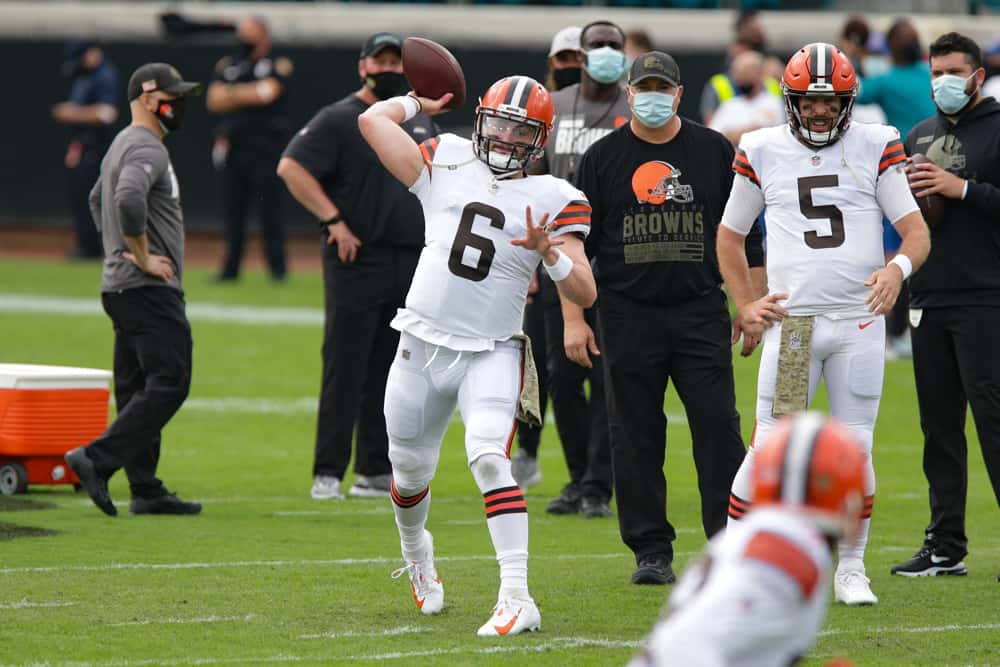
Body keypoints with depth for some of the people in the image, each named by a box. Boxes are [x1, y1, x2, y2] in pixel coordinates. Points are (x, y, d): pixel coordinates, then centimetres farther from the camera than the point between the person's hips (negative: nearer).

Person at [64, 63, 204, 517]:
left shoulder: (122, 146, 19)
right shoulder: (147, 149, -14)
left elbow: (98, 201, 34)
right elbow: (129, 199, -33)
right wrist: (142, 256, -21)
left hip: (121, 288, 11)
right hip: (149, 290, -11)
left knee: (136, 390, 8)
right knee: (167, 383, -13)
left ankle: (146, 491, 9)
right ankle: (97, 460, -18)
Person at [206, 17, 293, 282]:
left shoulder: (278, 66, 2)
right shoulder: (227, 66, 15)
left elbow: (268, 92, -15)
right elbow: (214, 101, 2)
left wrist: (232, 93, -5)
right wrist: (250, 95, -9)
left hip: (264, 149, -4)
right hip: (231, 148, 4)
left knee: (269, 208, -7)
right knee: (232, 209, 5)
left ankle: (277, 267, -1)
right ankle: (230, 268, 11)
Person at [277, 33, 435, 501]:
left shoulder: (420, 123, 16)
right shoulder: (337, 120, -5)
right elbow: (291, 167, -15)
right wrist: (333, 220, -19)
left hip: (411, 264, 6)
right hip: (356, 259, -6)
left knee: (391, 374, 8)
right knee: (345, 370, -7)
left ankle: (376, 471, 14)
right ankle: (327, 474, -6)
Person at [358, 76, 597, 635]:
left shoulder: (553, 200, -1)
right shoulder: (447, 165, 5)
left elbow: (585, 294, -5)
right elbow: (373, 119, 6)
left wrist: (548, 252, -21)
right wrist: (420, 102, 20)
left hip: (491, 353, -3)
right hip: (423, 346, 3)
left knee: (489, 458, -25)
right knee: (411, 472, 15)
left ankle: (517, 599, -28)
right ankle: (416, 553, 49)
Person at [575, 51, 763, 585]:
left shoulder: (713, 151, 7)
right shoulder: (603, 158, 5)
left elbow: (745, 236, 10)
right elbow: (577, 243, 6)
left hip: (701, 312, 0)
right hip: (628, 315, 0)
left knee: (718, 427, -6)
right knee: (636, 436, 2)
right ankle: (651, 551, 9)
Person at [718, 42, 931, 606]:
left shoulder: (875, 148, 2)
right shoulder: (762, 153, 5)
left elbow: (917, 231, 1)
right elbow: (730, 237, 17)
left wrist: (900, 266, -22)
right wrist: (746, 305, 5)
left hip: (860, 321, 0)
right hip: (792, 323, 0)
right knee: (770, 449, -5)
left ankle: (852, 570, 18)